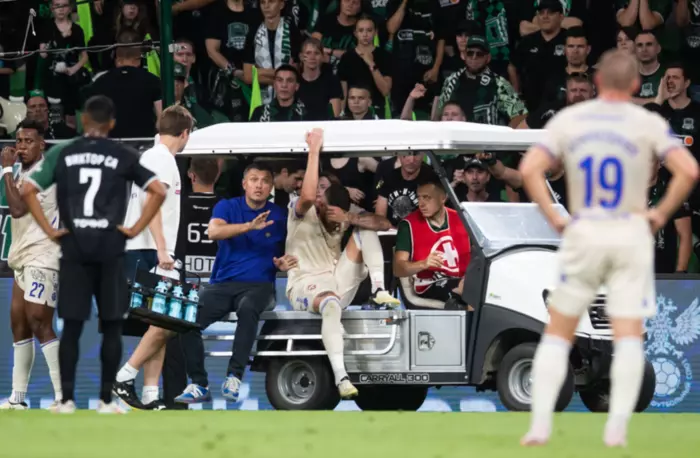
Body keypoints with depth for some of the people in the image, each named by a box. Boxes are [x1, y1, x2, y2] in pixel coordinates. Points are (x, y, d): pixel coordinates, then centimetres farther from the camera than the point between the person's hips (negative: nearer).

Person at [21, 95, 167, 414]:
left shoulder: (61, 154, 4)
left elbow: (27, 191, -2)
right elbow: (158, 192, -6)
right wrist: (135, 229, -1)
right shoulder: (124, 157, 1)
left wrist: (49, 230, 1)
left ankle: (67, 399, 4)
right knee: (111, 327, 6)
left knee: (72, 327, 6)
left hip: (74, 250, 1)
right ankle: (106, 400, 5)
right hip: (110, 250, -1)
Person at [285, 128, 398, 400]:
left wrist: (349, 219, -23)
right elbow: (307, 196, -34)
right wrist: (314, 151, -33)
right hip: (305, 285, -6)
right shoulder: (302, 212, -8)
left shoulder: (347, 214, 6)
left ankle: (378, 291, -20)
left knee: (365, 230, -7)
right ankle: (340, 378, -57)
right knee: (331, 303, -45)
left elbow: (384, 224, -7)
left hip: (338, 283, 6)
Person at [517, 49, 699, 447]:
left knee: (558, 332, 10)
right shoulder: (648, 124, -4)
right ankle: (618, 427, -9)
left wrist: (554, 217, 0)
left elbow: (529, 169, -7)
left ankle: (540, 424, 1)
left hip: (582, 234, 2)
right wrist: (662, 213, -4)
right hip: (631, 235, -2)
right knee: (629, 336, 1)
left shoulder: (568, 120, 2)